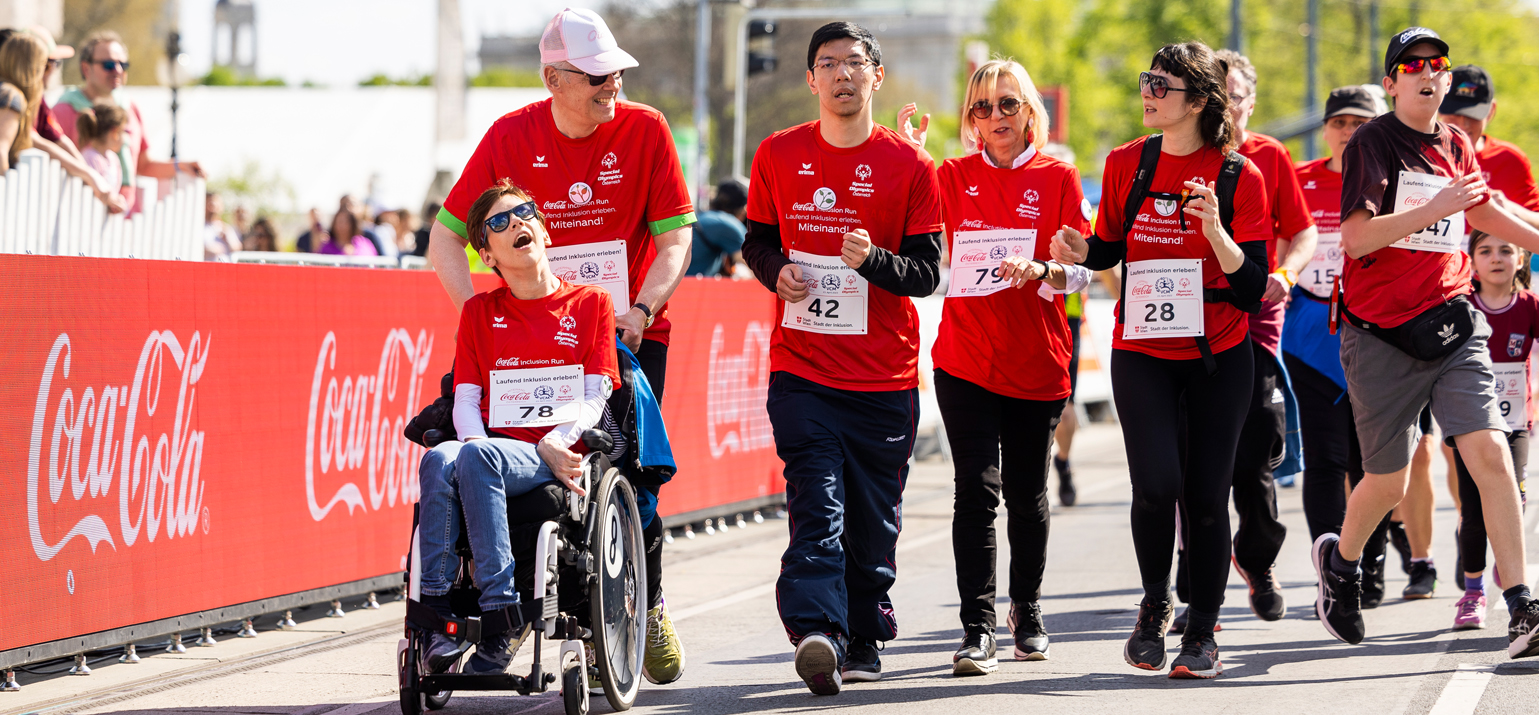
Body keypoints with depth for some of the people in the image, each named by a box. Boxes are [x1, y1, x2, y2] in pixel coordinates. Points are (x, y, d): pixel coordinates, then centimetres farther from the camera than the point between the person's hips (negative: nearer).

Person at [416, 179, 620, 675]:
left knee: (476, 456, -37)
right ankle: (435, 608, -40)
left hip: (555, 456, -3)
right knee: (439, 459, -35)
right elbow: (466, 398, 12)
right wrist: (475, 440, -11)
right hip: (494, 450, 3)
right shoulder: (479, 312, 22)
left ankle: (498, 614, -40)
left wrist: (553, 445, -14)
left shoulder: (590, 303, 14)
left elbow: (595, 396, 4)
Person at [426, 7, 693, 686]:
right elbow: (445, 236, -3)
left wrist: (640, 309, -19)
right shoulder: (513, 136, -5)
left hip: (633, 332, 0)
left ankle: (645, 606, 14)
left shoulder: (645, 130, -5)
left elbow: (675, 238, -4)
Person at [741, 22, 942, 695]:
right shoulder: (778, 156, 6)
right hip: (801, 369, 0)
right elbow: (756, 240, 17)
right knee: (816, 506, -16)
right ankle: (817, 633, -27)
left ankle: (864, 638, 23)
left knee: (874, 523, 8)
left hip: (885, 376, 0)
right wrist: (775, 271, -5)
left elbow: (928, 272, -1)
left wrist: (873, 260, -20)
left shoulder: (909, 166, 1)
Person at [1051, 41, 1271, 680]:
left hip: (1218, 353, -1)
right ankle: (1155, 604, 9)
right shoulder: (1127, 164, 1)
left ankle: (1202, 633, 16)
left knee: (1206, 495, 0)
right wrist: (1080, 252, -7)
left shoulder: (1239, 177, -7)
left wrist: (1215, 230, -26)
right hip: (1141, 349, 1)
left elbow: (1252, 287, -10)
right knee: (1156, 484, -16)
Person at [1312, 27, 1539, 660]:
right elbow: (1356, 237, -18)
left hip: (1452, 327, 4)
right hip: (1381, 337, -4)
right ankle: (1340, 559, 39)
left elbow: (1482, 211, 28)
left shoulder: (1455, 146, 10)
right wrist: (1435, 209, -25)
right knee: (1388, 482, 6)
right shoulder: (1371, 143, -7)